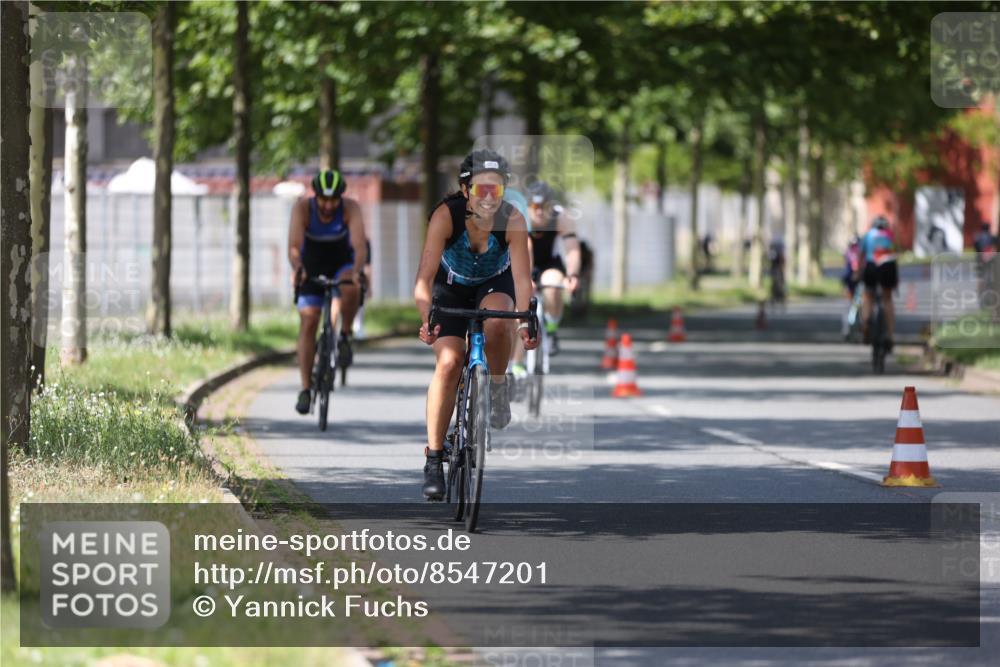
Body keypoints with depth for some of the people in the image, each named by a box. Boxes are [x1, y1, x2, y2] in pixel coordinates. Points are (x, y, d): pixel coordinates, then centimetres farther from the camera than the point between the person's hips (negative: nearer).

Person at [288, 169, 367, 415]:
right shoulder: (303, 208, -25)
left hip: (342, 263, -1)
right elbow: (294, 246, -36)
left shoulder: (350, 208, -26)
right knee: (308, 322, -10)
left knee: (350, 288, -36)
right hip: (311, 266, 1)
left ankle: (345, 337, -11)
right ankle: (305, 388, -6)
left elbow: (360, 245, -37)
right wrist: (297, 269, -57)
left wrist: (356, 271, -56)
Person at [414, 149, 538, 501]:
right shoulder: (446, 215, -31)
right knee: (448, 362, -18)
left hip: (495, 284, 0)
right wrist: (427, 320, -51)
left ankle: (497, 388, -5)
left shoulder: (513, 221, -28)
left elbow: (522, 277, -33)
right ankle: (433, 458, -13)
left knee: (496, 324, -35)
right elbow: (425, 276, -35)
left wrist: (525, 321, -49)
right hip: (452, 285, 0)